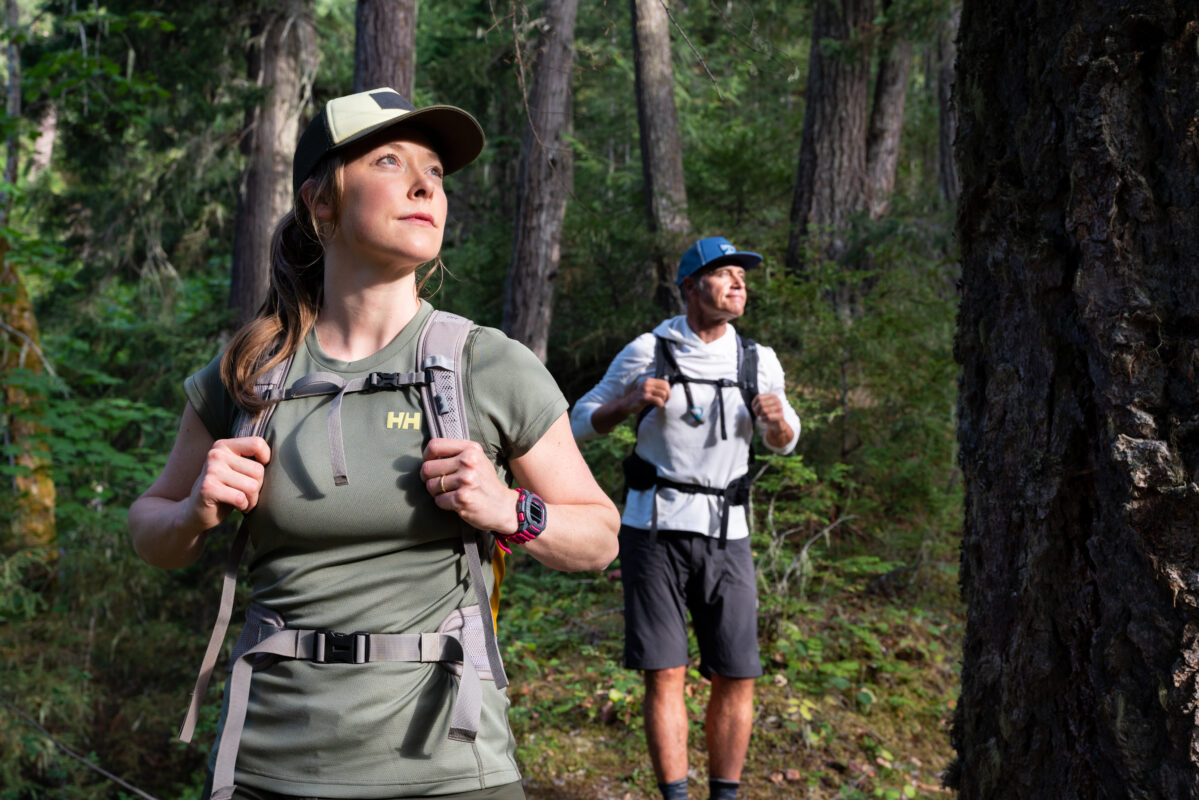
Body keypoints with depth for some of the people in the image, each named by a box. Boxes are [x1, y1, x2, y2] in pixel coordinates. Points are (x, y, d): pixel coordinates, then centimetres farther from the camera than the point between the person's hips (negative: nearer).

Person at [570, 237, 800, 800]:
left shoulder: (759, 362, 7)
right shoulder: (646, 352, -2)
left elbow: (782, 443, 20)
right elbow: (582, 422, 5)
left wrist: (779, 420, -4)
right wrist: (631, 403, -15)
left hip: (726, 535, 3)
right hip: (655, 530, -3)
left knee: (736, 677, 2)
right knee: (665, 674, -4)